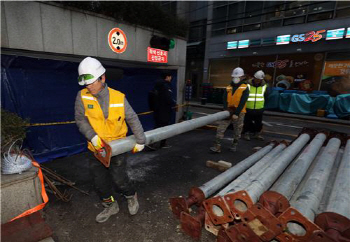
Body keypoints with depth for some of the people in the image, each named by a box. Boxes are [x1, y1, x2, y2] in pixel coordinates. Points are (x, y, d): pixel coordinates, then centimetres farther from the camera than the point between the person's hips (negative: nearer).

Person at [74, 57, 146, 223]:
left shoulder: (119, 97, -15)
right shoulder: (82, 96, -11)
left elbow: (132, 119, -8)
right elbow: (80, 119, -6)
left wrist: (140, 141, -6)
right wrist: (92, 136, -20)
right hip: (97, 147, 3)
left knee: (119, 178, -3)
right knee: (100, 181, 12)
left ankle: (131, 196, 31)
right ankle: (110, 206, 38)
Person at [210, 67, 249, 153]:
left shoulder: (245, 88, -4)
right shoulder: (228, 88, 7)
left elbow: (242, 102, -13)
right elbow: (225, 100, -1)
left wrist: (236, 113, -20)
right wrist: (226, 110, -17)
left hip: (239, 113, -3)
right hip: (228, 112, 3)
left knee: (237, 131, 10)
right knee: (221, 129, -6)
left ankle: (234, 145, 31)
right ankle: (217, 146, -3)